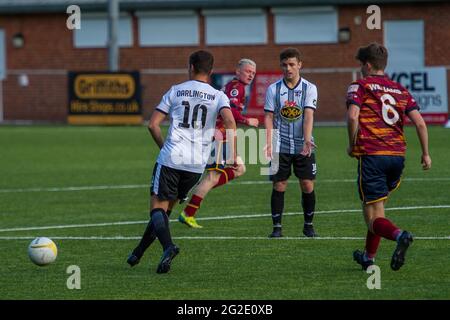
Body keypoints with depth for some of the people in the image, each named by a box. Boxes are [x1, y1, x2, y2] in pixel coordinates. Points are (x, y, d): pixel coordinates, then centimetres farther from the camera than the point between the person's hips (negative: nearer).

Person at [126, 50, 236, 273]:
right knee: (167, 207, 16)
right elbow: (230, 123, -12)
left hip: (171, 158, -3)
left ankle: (168, 247, -29)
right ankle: (138, 253, 19)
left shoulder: (175, 91, 7)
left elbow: (153, 124, 3)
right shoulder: (218, 96, 6)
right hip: (197, 164, 3)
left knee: (158, 206, -1)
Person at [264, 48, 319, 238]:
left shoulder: (309, 88, -1)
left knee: (307, 185, -1)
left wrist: (307, 140, -25)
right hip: (280, 146, 0)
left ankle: (308, 225, 14)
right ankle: (277, 227, 5)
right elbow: (269, 117, 0)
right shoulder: (273, 89, 1)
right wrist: (268, 143, -12)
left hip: (303, 146, 0)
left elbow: (308, 116, -12)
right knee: (279, 185, -2)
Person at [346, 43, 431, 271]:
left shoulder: (360, 86, 0)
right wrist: (425, 153, 12)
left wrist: (352, 145, -2)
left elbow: (352, 116, -16)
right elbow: (419, 122, 6)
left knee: (374, 219, -6)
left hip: (371, 156, -6)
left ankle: (399, 236, -36)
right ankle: (369, 257, 33)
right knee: (377, 207, 25)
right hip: (397, 156, 6)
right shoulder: (400, 90, 15)